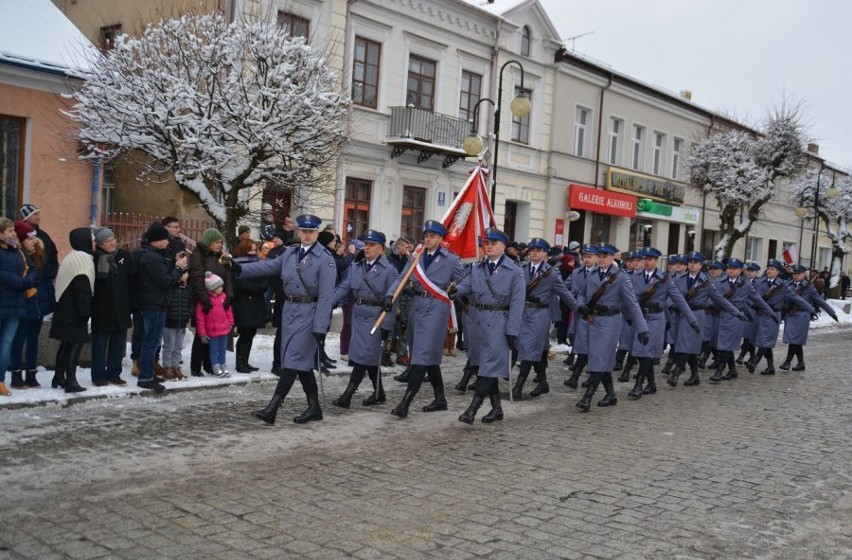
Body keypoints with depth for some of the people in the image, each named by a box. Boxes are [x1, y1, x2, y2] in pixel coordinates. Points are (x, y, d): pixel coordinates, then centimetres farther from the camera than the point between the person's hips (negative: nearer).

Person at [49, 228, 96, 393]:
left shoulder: (72, 257, 16)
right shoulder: (83, 259, -15)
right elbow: (82, 289, -21)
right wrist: (86, 312, -21)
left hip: (65, 310, 10)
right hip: (74, 311, -10)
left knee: (67, 343, 16)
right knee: (76, 343, -7)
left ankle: (59, 377, 23)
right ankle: (70, 381, -9)